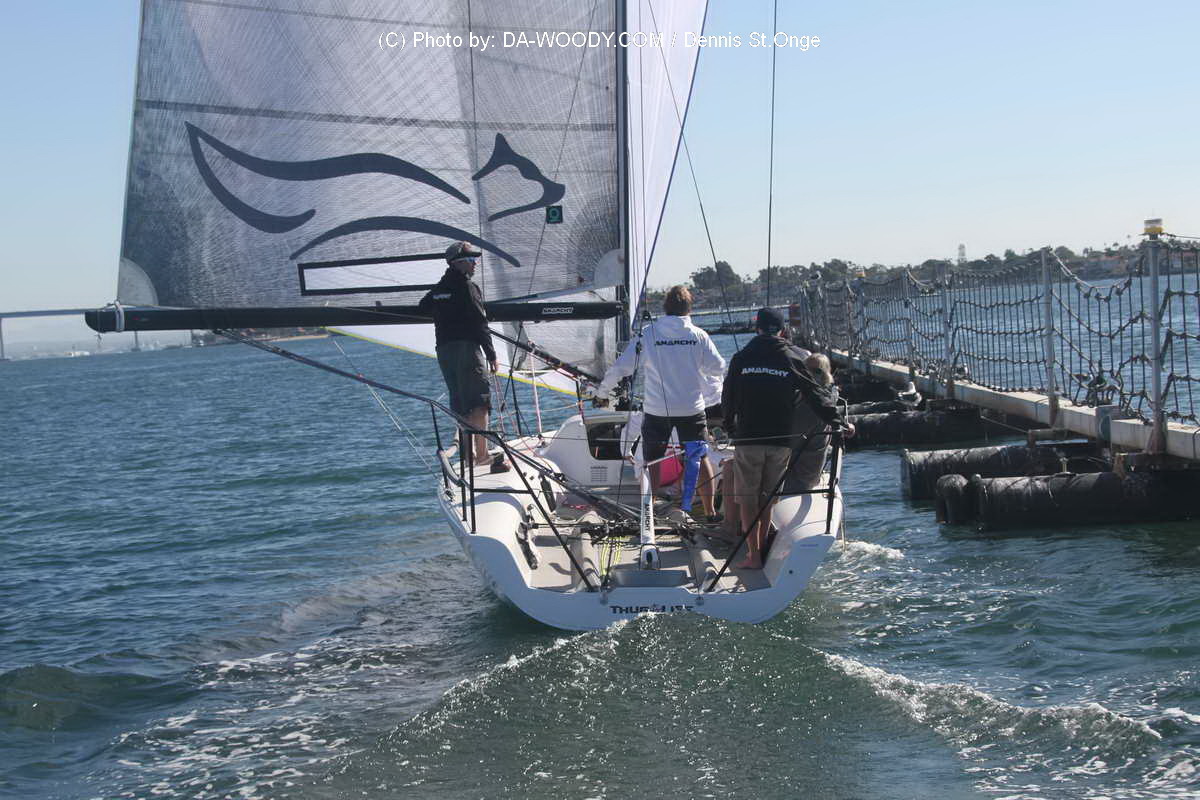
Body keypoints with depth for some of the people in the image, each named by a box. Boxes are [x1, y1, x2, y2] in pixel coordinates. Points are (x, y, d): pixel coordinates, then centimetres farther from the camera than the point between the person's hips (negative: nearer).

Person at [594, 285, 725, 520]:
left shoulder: (648, 334, -5)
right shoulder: (698, 335, -2)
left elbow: (621, 367, -4)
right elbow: (718, 368, 4)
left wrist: (602, 390, 11)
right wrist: (708, 380, 27)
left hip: (657, 410, -1)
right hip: (692, 410, 1)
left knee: (652, 462, 9)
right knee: (700, 459, 13)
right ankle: (709, 511, 16)